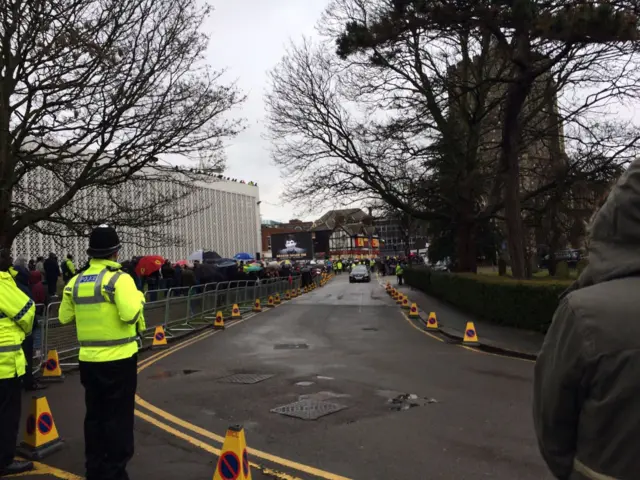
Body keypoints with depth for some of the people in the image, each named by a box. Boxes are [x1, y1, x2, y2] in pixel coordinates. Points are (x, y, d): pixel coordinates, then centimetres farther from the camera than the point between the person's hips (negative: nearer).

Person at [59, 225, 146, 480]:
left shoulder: (75, 282, 5)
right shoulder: (119, 278, -14)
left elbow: (65, 317, 13)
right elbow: (130, 314, -24)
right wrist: (138, 298, -6)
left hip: (88, 359, 6)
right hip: (119, 358, -6)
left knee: (94, 415, 17)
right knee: (118, 417, 5)